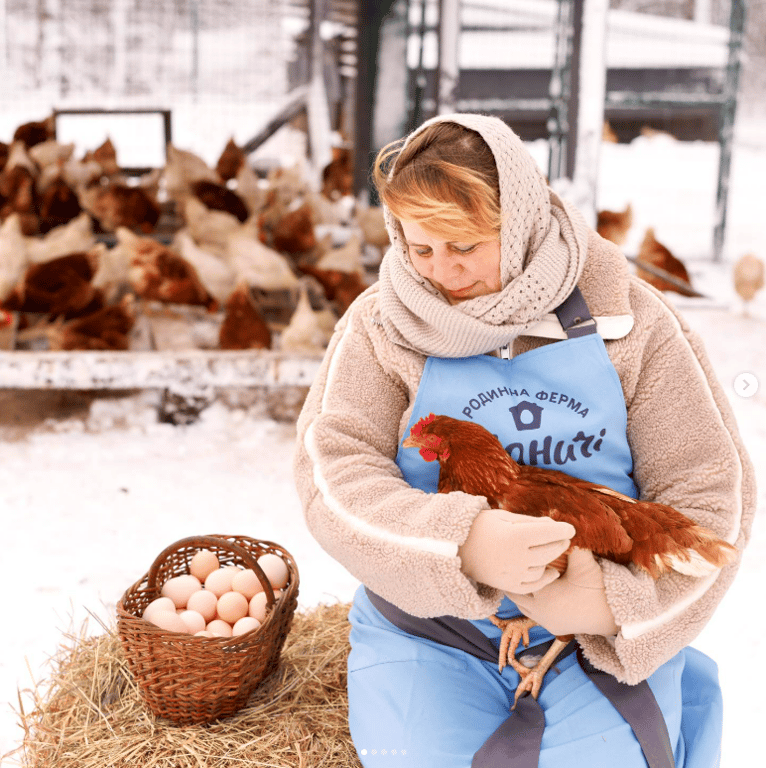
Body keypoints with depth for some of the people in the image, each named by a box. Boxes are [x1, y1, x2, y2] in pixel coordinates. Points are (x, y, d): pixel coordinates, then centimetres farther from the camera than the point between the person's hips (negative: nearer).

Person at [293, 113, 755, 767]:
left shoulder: (630, 321, -2)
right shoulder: (381, 323, -1)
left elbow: (711, 492, -3)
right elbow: (332, 473, -13)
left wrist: (619, 603, -20)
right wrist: (463, 545, -30)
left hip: (605, 640, 0)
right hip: (427, 635, 0)